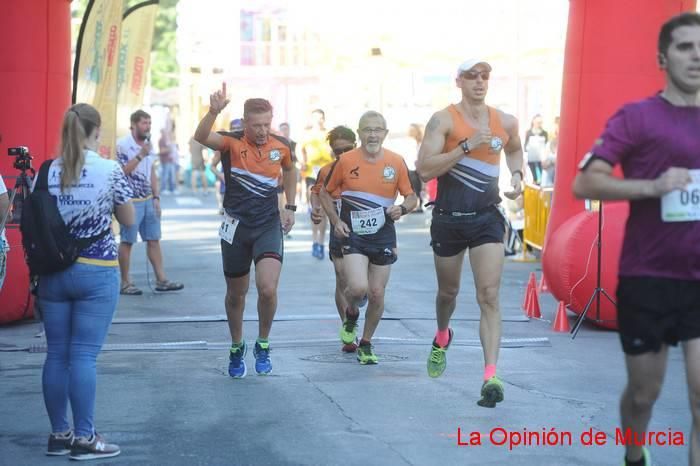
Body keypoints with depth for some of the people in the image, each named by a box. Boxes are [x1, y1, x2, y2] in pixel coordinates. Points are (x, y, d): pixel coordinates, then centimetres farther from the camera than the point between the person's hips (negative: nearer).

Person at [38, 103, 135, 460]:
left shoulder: (46, 173, 2)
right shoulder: (110, 171, -9)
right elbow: (128, 220, 2)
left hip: (54, 271, 4)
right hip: (96, 273, -4)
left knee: (56, 354, 8)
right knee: (84, 355, -2)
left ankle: (59, 434, 16)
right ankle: (83, 438, 1)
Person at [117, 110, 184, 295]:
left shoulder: (148, 145, 13)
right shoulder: (123, 145, -10)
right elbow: (122, 171, -20)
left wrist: (156, 197, 12)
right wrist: (140, 155, -22)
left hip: (148, 200, 8)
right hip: (131, 201, -8)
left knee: (154, 240, 7)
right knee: (127, 242, -1)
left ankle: (161, 280, 11)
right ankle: (125, 283, 5)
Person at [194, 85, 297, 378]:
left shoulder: (281, 145, -3)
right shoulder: (232, 143, -13)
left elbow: (290, 170, 20)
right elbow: (201, 137, -35)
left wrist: (290, 207, 14)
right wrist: (214, 111, -53)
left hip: (269, 225, 1)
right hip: (236, 225, 0)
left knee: (268, 288, -19)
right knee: (236, 293, 13)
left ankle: (263, 344, 5)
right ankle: (236, 348, 36)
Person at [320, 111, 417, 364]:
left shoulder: (397, 162, -1)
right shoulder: (345, 161, -5)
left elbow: (412, 197, 7)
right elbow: (325, 193, 8)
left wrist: (402, 209, -15)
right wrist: (335, 221, -5)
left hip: (383, 236, 2)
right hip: (353, 235, -2)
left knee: (377, 294, 5)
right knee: (358, 287, -20)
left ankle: (366, 344, 26)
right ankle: (351, 314, 16)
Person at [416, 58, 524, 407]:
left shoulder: (505, 122, 4)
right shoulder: (444, 120, -8)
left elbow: (515, 149, 28)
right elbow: (424, 169, -18)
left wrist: (517, 174, 7)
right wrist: (466, 146, -23)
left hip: (487, 217, 1)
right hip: (449, 217, -1)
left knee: (489, 296, -12)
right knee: (448, 291, 18)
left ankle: (490, 377, -18)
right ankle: (441, 339, 51)